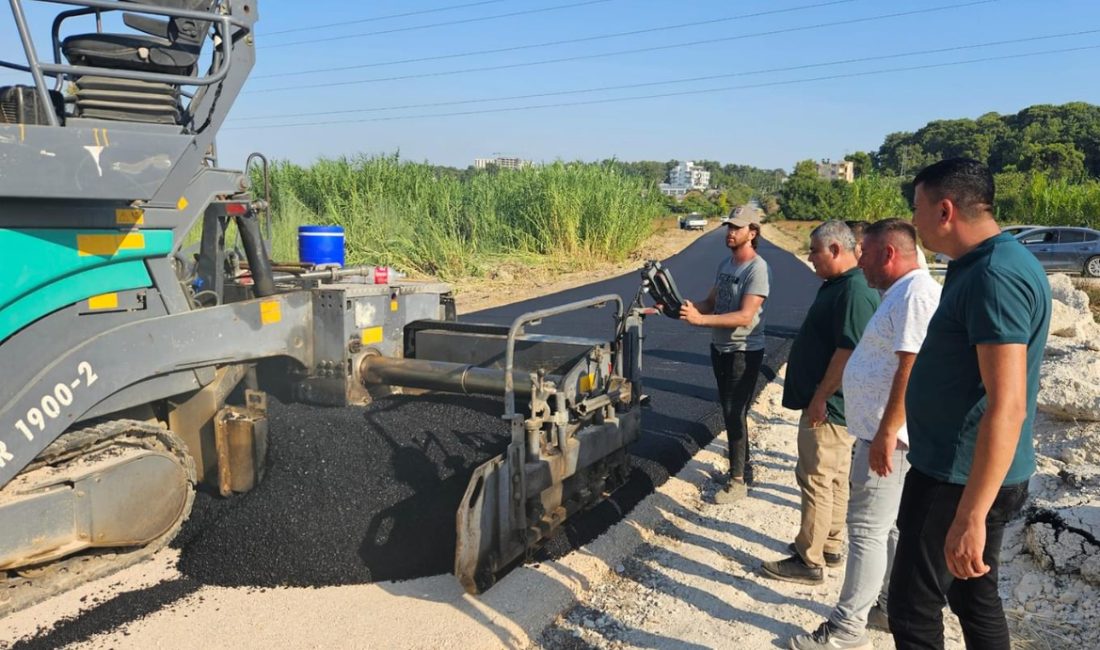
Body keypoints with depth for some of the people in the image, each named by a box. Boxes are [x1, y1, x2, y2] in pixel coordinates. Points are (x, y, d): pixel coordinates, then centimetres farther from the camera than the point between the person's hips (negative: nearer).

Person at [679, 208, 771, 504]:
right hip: (720, 347, 8)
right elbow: (711, 302, 13)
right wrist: (690, 309, -7)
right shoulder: (725, 263, 8)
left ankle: (738, 482, 7)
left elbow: (745, 316, -27)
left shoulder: (757, 269, -19)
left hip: (744, 352, -8)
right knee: (729, 411, 19)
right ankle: (740, 461, 35)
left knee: (735, 413, -4)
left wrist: (700, 319, -34)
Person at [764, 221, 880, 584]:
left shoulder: (854, 292, -21)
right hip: (829, 403, 11)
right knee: (834, 478, 18)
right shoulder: (837, 285, 12)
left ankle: (809, 562, 7)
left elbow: (849, 351, -26)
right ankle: (831, 546, 31)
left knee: (816, 479, -2)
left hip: (828, 406, -11)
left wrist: (820, 398, -22)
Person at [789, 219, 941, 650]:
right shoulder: (900, 293, 16)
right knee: (891, 525, 18)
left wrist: (886, 433, -26)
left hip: (888, 436, -11)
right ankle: (891, 606, 31)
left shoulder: (915, 294, -18)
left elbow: (911, 368, -25)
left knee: (867, 528, -4)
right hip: (880, 431, 11)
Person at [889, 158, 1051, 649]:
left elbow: (1007, 407, -28)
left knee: (913, 609, 2)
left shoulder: (995, 276, -22)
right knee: (975, 597, 20)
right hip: (965, 471, 10)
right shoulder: (979, 265, 10)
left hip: (961, 479, -10)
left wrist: (970, 516, -29)